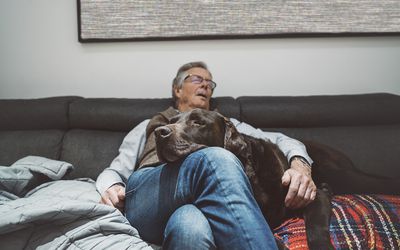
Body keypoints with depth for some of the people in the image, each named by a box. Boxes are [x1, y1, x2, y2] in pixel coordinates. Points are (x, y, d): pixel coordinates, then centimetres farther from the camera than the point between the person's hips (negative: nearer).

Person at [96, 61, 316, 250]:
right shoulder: (149, 126, 36)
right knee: (217, 160, -34)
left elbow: (278, 140, 23)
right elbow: (115, 171, 25)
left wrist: (299, 164, -2)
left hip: (197, 205, 0)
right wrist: (111, 188, -2)